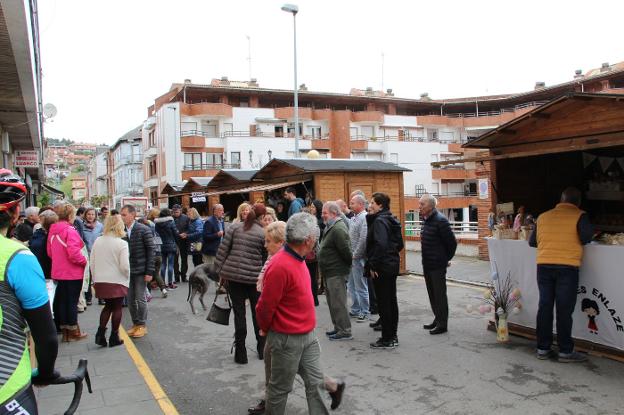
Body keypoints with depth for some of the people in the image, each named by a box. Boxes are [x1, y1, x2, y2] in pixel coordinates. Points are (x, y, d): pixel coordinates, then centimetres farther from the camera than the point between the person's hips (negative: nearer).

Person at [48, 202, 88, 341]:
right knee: (72, 302, 3)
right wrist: (84, 261, -8)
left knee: (61, 301, 14)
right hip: (72, 273, -7)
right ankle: (73, 332, 13)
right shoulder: (70, 231, -19)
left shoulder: (53, 231, 5)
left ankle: (64, 330, 24)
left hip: (58, 272, 7)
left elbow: (49, 252, 12)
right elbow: (74, 253, -24)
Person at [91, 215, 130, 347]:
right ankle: (114, 337, 16)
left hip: (100, 281, 5)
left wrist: (95, 279, 18)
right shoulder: (122, 244, -14)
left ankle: (100, 334, 10)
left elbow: (92, 263, 6)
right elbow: (125, 266, -16)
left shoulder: (98, 241, 1)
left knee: (108, 306, 21)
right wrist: (127, 276, 4)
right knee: (117, 308, 10)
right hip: (117, 282, -5)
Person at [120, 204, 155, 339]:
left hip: (140, 271, -4)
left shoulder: (144, 230, -9)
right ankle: (135, 324, 24)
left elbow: (150, 251, -9)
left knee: (140, 299, 2)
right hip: (127, 271, 4)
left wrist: (149, 271, -13)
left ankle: (142, 325, 15)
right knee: (130, 300, 10)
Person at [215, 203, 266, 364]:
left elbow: (223, 250, -1)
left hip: (233, 275, 1)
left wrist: (221, 271, 6)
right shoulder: (264, 234, -5)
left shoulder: (234, 227, 1)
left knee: (239, 313, 7)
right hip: (254, 277, -1)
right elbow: (266, 260, 0)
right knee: (257, 313, 15)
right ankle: (262, 349, 26)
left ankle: (240, 354, 11)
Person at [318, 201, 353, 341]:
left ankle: (345, 331, 4)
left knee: (338, 302, -4)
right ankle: (338, 328, 28)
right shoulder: (331, 227, 15)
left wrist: (349, 261, -9)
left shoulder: (338, 229, -20)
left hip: (337, 273, -11)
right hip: (330, 272, 11)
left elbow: (345, 250, -23)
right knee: (332, 301, 17)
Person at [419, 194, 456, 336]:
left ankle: (442, 324, 8)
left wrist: (447, 259, -3)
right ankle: (437, 320, 29)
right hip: (427, 264, 9)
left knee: (440, 294, -1)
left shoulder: (440, 220, -17)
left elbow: (452, 242, -15)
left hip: (438, 265, -9)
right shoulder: (425, 220, 10)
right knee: (432, 294, 16)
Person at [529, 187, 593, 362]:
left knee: (545, 307, 9)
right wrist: (573, 241, 5)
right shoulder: (579, 216, -1)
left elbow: (532, 241, 13)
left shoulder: (543, 216, 10)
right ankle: (565, 351, 9)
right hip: (567, 267, -4)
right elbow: (586, 237, -16)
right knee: (564, 310, 2)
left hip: (544, 266, 4)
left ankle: (543, 348, 16)